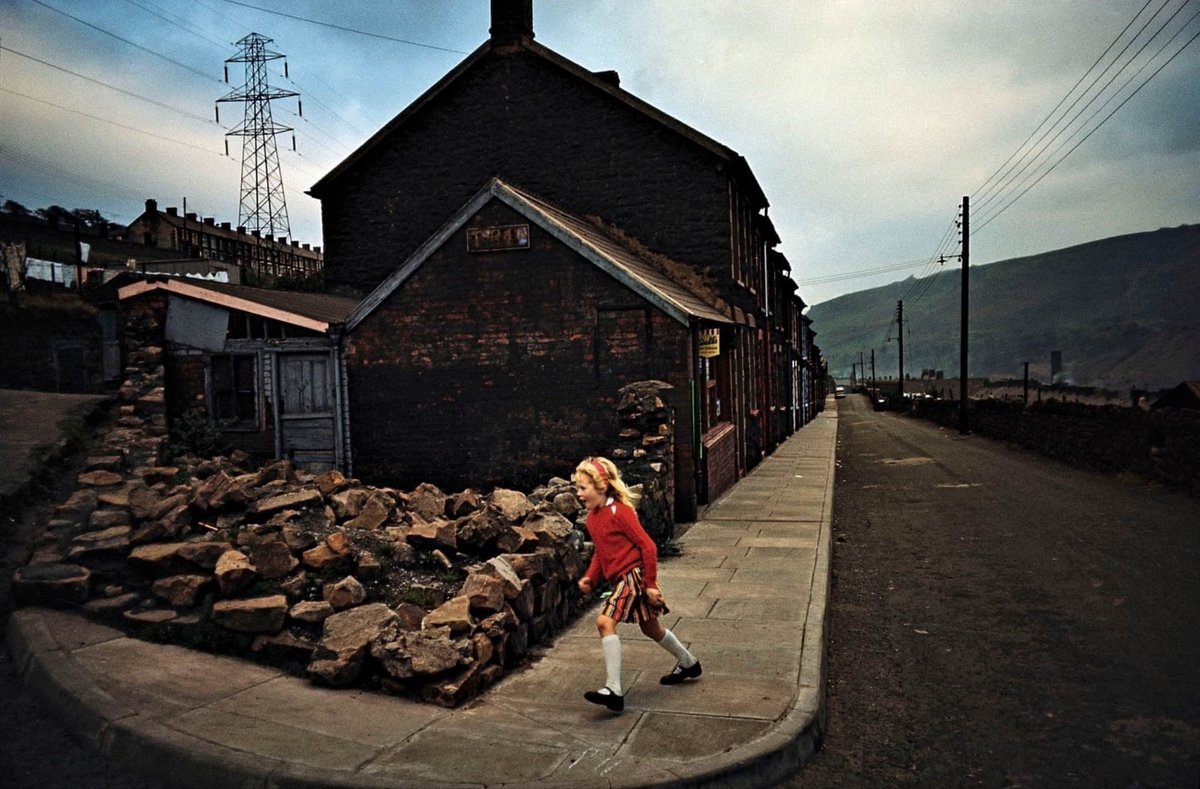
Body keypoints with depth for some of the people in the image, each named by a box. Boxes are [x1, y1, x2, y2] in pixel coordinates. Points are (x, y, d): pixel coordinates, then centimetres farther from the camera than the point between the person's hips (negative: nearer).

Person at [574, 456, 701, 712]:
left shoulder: (619, 511, -18)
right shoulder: (592, 517, 7)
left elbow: (647, 546, -18)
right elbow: (600, 552, 17)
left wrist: (650, 584, -18)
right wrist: (589, 578, 2)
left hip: (634, 575, -9)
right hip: (621, 578, 9)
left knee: (605, 621, -22)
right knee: (650, 627, 22)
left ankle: (614, 690, -19)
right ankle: (688, 663, 45)